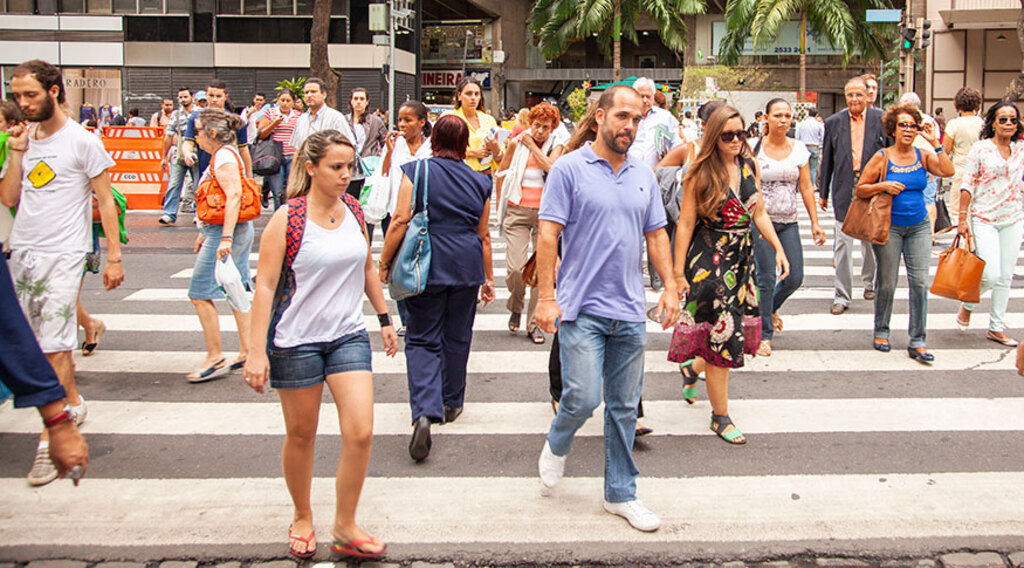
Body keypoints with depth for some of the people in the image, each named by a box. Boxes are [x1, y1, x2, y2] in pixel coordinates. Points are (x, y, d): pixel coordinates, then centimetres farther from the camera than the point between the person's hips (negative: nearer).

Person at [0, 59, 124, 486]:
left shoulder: (82, 141, -5)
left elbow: (105, 201, -3)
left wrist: (114, 256, -6)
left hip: (61, 257, -6)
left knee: (54, 346, -8)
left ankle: (49, 441, -3)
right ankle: (73, 405, 31)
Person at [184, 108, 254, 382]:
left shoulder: (223, 157, -15)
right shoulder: (224, 155, 16)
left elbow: (234, 196, -26)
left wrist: (225, 238, -30)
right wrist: (206, 233, 27)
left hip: (224, 231, -10)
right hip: (239, 230, 10)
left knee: (200, 294, -4)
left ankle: (215, 358, 2)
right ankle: (246, 353, 16)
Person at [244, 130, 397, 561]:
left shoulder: (354, 210, 3)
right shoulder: (287, 219, -12)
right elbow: (265, 285, -13)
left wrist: (384, 318, 19)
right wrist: (257, 352, -17)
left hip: (348, 335, 4)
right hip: (296, 339, -4)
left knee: (360, 432, -5)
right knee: (301, 435, 10)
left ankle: (345, 527, 12)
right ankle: (302, 520, 33)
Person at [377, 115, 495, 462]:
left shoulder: (417, 171, -3)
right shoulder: (480, 182, 7)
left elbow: (400, 220, -10)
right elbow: (484, 235, 12)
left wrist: (384, 262, -2)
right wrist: (488, 278, 21)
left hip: (425, 267, -3)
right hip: (466, 269, 3)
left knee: (422, 339, 1)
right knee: (457, 337, 17)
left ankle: (425, 411, -17)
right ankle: (451, 403, 32)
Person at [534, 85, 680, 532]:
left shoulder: (644, 176, 11)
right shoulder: (569, 169, -5)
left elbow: (656, 234, 15)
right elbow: (548, 235, -8)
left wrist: (670, 286, 3)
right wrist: (546, 296, -14)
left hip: (630, 312, 5)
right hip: (582, 309, -5)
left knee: (624, 408, 10)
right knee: (583, 398, -9)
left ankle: (621, 493, 22)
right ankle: (557, 445, 25)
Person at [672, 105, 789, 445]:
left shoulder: (751, 166, 6)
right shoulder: (701, 173, -10)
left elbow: (759, 213, 13)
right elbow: (685, 224, -9)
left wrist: (778, 248, 3)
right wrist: (678, 272, -10)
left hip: (743, 258, 6)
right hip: (709, 261, -6)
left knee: (741, 326, 9)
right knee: (720, 334, -4)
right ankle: (720, 416, 8)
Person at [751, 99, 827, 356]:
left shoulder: (799, 149, 6)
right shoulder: (755, 149, -3)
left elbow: (806, 188, 8)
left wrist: (815, 222, 5)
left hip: (789, 222, 4)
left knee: (795, 277, 2)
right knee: (766, 279, -5)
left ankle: (769, 308, 33)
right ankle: (764, 334, 7)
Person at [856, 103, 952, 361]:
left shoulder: (922, 156, 4)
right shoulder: (882, 158, -4)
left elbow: (947, 172, -12)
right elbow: (860, 189, -2)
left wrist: (935, 143, -14)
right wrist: (884, 186, -17)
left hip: (919, 226, 3)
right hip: (889, 227, -3)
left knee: (920, 281, -3)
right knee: (887, 283, 2)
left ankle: (917, 342, 3)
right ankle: (881, 331, 23)